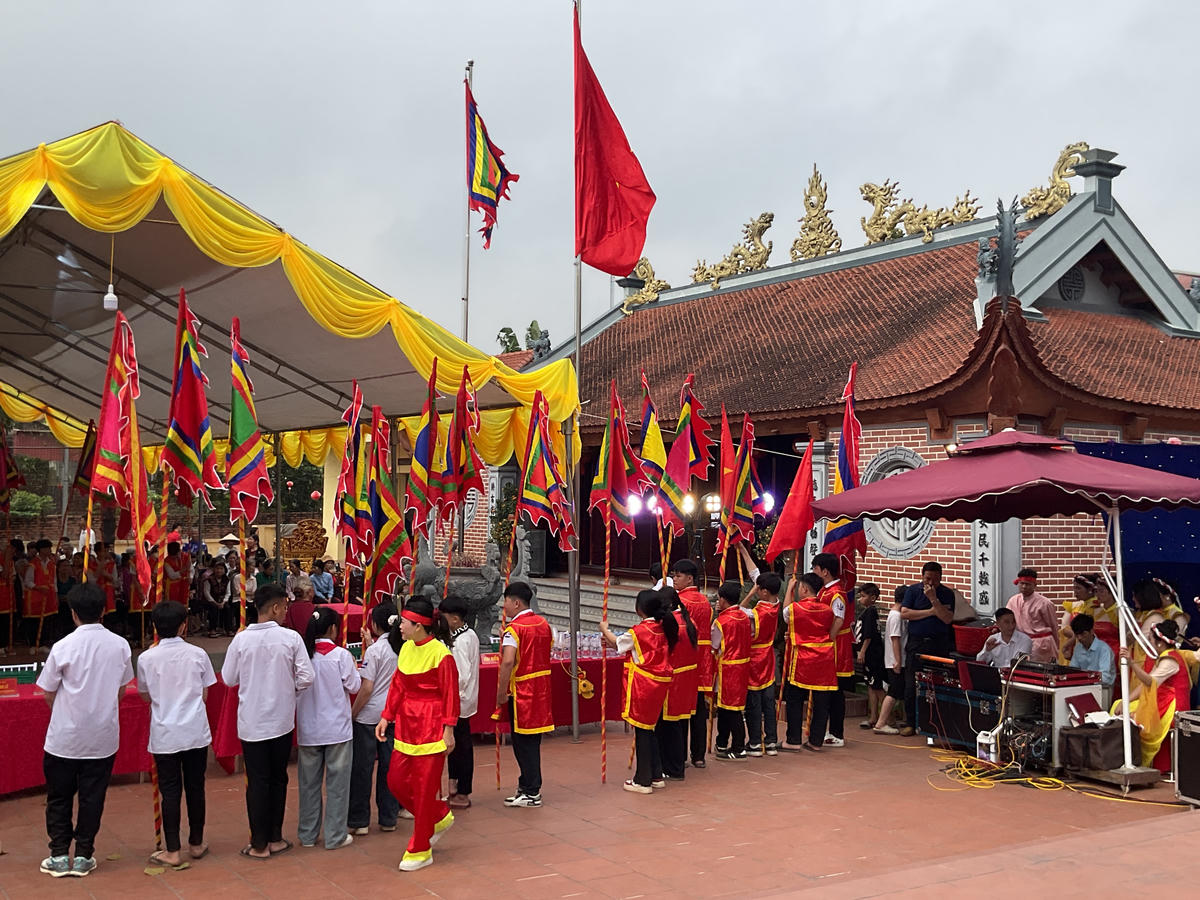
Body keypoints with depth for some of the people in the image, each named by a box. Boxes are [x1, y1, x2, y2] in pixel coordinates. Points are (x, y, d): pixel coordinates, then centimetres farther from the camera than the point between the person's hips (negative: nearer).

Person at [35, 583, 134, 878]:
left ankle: (59, 856, 17)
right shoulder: (120, 645, -5)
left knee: (59, 797, 13)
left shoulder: (63, 647, -15)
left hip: (64, 736, -2)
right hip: (103, 735, 2)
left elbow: (48, 693, -4)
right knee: (92, 797, 11)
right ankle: (83, 856, 16)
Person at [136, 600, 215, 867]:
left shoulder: (146, 658, -6)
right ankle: (196, 844, 23)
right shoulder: (197, 654, -4)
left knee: (170, 792, 4)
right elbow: (204, 695, 3)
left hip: (164, 735, -1)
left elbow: (146, 697, 7)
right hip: (196, 732, 1)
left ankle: (172, 851, 7)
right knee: (195, 788, 12)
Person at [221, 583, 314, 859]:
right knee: (278, 778, 15)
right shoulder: (291, 638, -10)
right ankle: (275, 838, 23)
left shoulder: (241, 639, -9)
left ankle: (259, 844, 11)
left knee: (257, 781, 7)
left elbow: (228, 678, -1)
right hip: (281, 720, 0)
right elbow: (306, 678, -9)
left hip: (251, 721, 0)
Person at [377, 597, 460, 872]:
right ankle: (439, 817, 31)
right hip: (407, 723, 8)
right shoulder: (406, 648, 7)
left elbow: (450, 694, -12)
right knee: (396, 780, 9)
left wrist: (448, 729, -13)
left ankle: (420, 852, 13)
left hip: (431, 728, -8)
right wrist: (386, 716, 10)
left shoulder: (440, 653, -16)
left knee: (424, 787, 0)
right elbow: (397, 686, 13)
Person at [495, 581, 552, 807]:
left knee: (523, 741, 1)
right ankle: (529, 784, 24)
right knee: (532, 740, 15)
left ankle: (531, 793, 5)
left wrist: (501, 693, -18)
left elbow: (507, 662, -26)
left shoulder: (514, 629, -16)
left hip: (521, 691, -8)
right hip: (541, 689, 8)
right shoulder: (543, 624, 8)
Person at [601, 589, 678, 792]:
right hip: (659, 686, 7)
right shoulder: (663, 629, 5)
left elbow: (617, 643, 5)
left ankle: (643, 781, 7)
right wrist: (610, 640, 27)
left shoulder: (638, 631, -16)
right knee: (649, 729, 18)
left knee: (642, 731, 1)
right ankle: (656, 775, 24)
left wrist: (605, 629, 24)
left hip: (642, 686, -7)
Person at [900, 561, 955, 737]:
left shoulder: (947, 594, 5)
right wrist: (931, 611, -7)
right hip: (916, 643, 0)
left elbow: (947, 618, -8)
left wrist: (933, 599, -16)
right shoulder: (912, 590, 6)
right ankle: (910, 723, 7)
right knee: (911, 685, -2)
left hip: (939, 645, 0)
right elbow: (904, 614, -6)